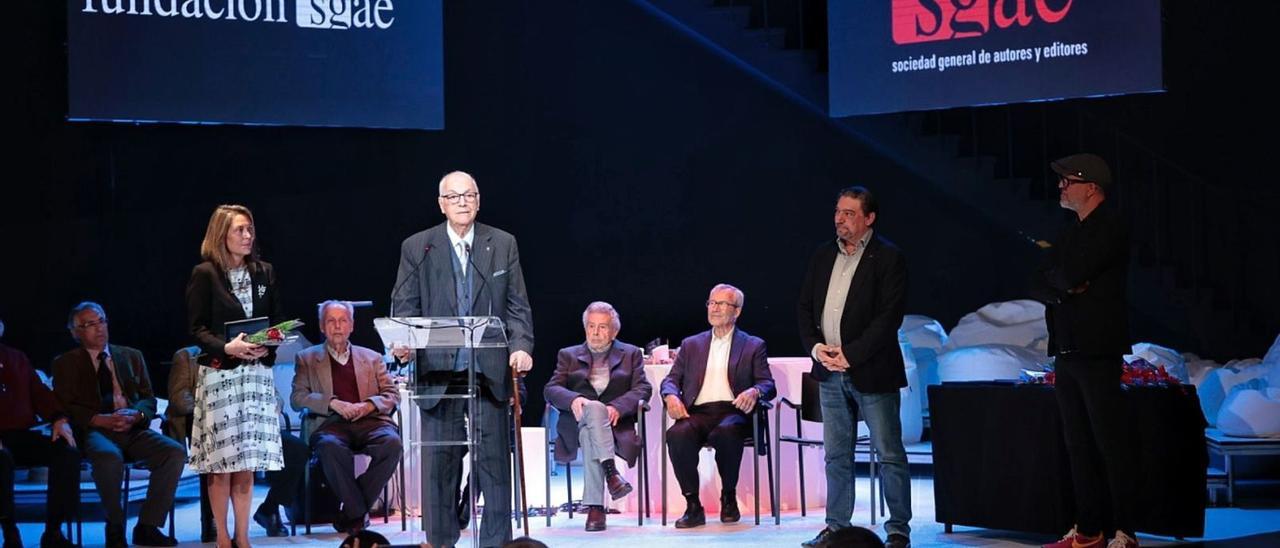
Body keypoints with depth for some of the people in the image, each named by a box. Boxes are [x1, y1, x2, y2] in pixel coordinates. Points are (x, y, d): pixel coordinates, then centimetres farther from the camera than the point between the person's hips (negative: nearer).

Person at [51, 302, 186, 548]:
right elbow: (66, 407, 0)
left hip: (133, 429, 4)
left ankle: (147, 526, -19)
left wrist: (135, 414, -10)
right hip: (94, 430, -4)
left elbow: (149, 399, 15)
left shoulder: (132, 357, 21)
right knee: (109, 457, -39)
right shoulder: (65, 363, 12)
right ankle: (115, 528, -20)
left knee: (176, 452, -25)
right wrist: (101, 420, -17)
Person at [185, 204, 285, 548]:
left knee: (248, 461, 4)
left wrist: (267, 348, -7)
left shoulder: (264, 273, 10)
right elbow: (197, 328, -5)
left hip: (257, 374, 4)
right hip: (219, 374, -4)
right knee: (222, 461, -2)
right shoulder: (205, 274, -2)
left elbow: (278, 322, 12)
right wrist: (227, 348, -20)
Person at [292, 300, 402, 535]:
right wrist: (333, 403, -11)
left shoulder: (372, 358, 25)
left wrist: (368, 405, -6)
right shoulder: (307, 359, 19)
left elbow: (392, 395, 16)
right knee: (330, 446, -39)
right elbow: (297, 398, 6)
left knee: (392, 442, -33)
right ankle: (358, 511, -26)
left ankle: (352, 512, -22)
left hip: (370, 421, 2)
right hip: (330, 423, -2)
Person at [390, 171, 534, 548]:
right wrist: (402, 343, -16)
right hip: (438, 372, 0)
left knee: (494, 459, 3)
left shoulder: (503, 245, 9)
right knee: (439, 463, 1)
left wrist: (521, 346, -9)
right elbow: (404, 306, 3)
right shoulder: (417, 248, 7)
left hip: (490, 371, 1)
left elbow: (517, 305, 7)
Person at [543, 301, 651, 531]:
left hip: (614, 424, 0)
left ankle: (595, 507, -43)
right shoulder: (568, 355, 22)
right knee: (594, 408, -36)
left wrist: (618, 407, -15)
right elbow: (551, 389, 7)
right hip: (576, 421, 0)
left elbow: (643, 388, 5)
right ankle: (610, 471, -48)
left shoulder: (631, 354, 20)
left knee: (589, 435, -36)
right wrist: (573, 399, -17)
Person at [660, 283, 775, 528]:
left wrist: (755, 391, -18)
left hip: (732, 412, -2)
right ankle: (693, 506, -23)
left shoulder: (753, 346, 18)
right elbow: (671, 379, 18)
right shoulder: (691, 345, 25)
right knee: (677, 434, -33)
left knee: (726, 432, -38)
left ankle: (729, 499, -15)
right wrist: (671, 395, -7)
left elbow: (768, 385, 8)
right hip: (697, 413, 2)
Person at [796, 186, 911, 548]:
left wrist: (851, 354, -17)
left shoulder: (888, 258, -7)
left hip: (872, 372, -6)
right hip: (830, 371, 6)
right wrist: (815, 346, -5)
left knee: (890, 454, 0)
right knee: (836, 455, 11)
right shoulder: (822, 256, 11)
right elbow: (804, 307, 13)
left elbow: (889, 316, -14)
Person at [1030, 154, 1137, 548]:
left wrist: (1057, 278, 2)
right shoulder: (1072, 233, 19)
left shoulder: (1109, 227, -7)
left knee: (1111, 442, -7)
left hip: (1097, 351, -8)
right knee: (1078, 445, 9)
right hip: (1066, 350, 8)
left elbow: (1072, 274, -18)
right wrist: (1065, 289, -7)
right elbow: (1038, 285, 12)